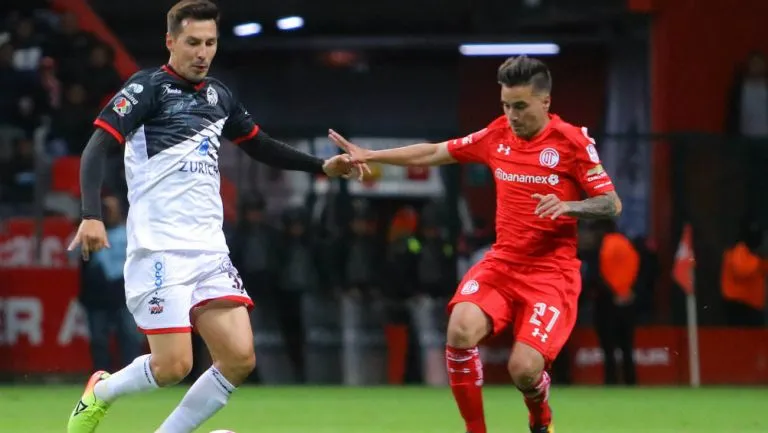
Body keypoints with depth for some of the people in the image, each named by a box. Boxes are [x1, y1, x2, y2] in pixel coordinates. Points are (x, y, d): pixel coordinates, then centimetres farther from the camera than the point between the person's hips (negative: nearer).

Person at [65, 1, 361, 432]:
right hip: (160, 249, -6)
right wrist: (92, 216, -27)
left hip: (209, 250, 6)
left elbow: (261, 146, 31)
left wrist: (322, 166, 21)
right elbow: (97, 149, -13)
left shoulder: (219, 96, 15)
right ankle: (101, 392, 19)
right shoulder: (149, 86, -5)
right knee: (174, 365, -11)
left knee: (239, 358, -6)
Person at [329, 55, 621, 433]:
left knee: (524, 369, -19)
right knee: (461, 330, -26)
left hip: (551, 271, -4)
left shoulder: (572, 141, -8)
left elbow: (612, 204, -8)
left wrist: (567, 206, -28)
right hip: (502, 262, 4)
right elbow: (434, 153, 15)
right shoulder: (497, 135, 5)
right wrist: (368, 155, 11)